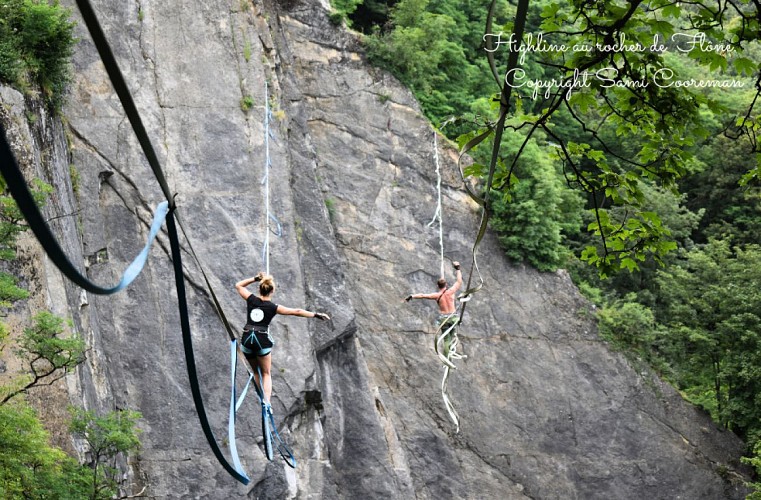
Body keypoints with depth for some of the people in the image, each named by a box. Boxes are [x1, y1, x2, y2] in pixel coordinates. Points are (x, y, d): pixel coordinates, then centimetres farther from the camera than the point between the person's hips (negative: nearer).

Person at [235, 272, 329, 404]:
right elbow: (297, 312, -1)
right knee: (266, 374, 12)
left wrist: (255, 278, 14)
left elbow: (238, 285, 18)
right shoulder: (273, 307, -3)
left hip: (247, 339, 2)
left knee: (256, 371, 23)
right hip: (262, 340, -2)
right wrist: (316, 315, 6)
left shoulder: (251, 299, 1)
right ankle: (266, 402, -5)